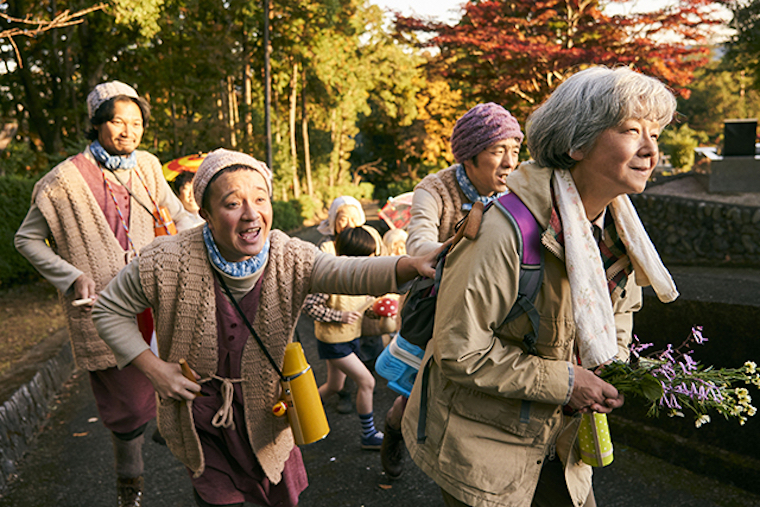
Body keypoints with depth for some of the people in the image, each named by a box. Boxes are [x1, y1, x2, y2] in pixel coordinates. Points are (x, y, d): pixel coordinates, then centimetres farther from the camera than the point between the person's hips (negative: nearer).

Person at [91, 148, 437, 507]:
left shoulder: (289, 258, -19)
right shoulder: (168, 262, -22)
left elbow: (350, 272, -37)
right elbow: (110, 310, -7)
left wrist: (412, 264, -56)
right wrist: (154, 369, -17)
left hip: (265, 417, 2)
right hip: (201, 419, -1)